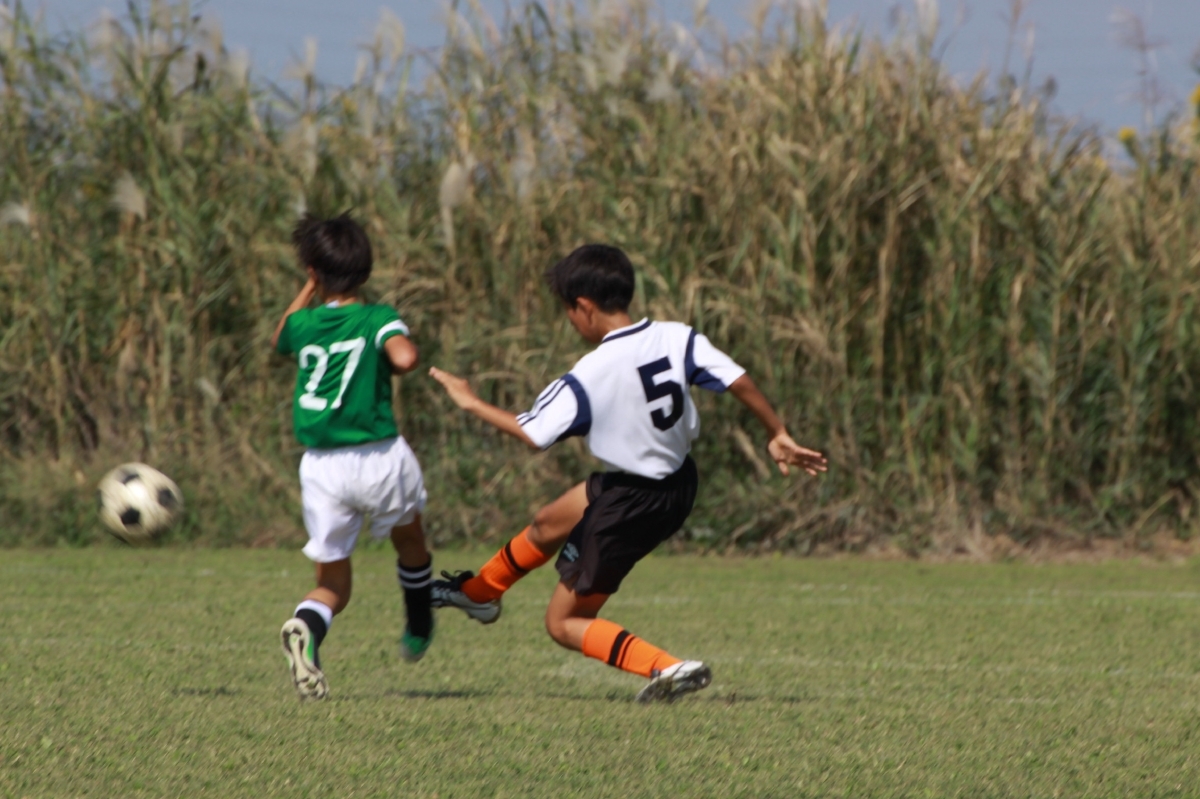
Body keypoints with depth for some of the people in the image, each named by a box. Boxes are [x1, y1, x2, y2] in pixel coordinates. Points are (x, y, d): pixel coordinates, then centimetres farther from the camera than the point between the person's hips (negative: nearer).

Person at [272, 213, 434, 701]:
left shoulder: (303, 324, 7)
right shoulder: (378, 318, -4)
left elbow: (278, 341, 31)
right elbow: (405, 357, -24)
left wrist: (309, 290, 29)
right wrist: (389, 366, -1)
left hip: (320, 465, 2)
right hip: (379, 456, -2)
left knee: (332, 583, 8)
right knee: (409, 538, 30)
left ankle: (305, 628, -25)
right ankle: (419, 632, 43)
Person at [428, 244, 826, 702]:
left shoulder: (590, 376, -24)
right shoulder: (677, 339, -10)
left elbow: (532, 434, -20)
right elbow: (738, 381, -11)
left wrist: (471, 403, -6)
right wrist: (778, 436, 1)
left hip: (630, 502, -8)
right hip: (678, 481, 8)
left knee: (564, 623, 6)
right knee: (547, 525, 29)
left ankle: (666, 669, -12)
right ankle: (478, 592, 54)